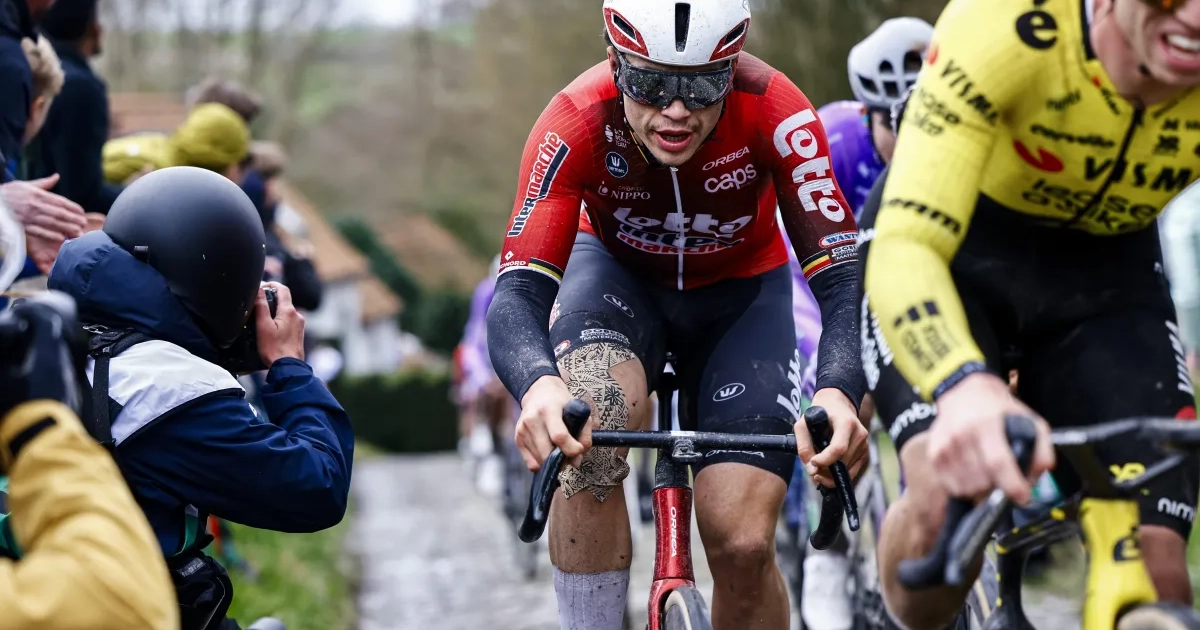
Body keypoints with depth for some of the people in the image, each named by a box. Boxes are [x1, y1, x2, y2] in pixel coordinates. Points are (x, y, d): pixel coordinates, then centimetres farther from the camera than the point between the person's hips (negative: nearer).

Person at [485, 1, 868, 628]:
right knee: (589, 438, -34)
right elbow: (516, 295, -39)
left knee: (743, 546, -14)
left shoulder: (776, 112, -32)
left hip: (742, 294, 0)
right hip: (620, 275, 0)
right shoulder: (576, 123, -32)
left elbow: (841, 278, -35)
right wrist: (539, 386, -62)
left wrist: (838, 394, -56)